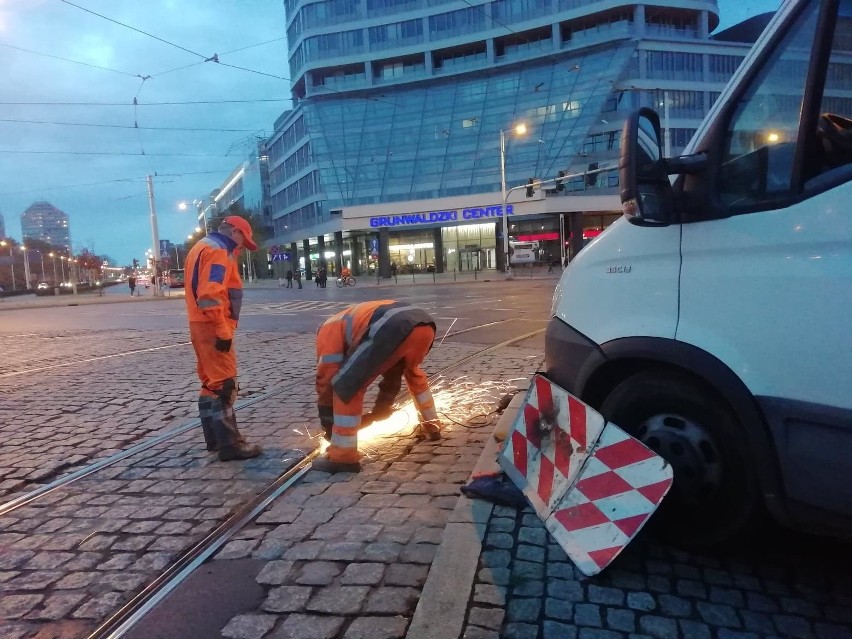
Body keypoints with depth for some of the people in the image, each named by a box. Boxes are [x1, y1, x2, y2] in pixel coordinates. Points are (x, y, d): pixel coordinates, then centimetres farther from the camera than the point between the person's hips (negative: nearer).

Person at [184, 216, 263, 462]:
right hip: (212, 326, -11)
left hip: (201, 324, 11)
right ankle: (229, 444, -3)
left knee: (211, 382, 15)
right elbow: (210, 296, -24)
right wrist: (223, 331, -23)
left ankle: (215, 438, 24)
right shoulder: (217, 251, -13)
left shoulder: (203, 247, 20)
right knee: (224, 384, -7)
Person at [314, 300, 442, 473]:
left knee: (347, 387, 9)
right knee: (412, 372, 38)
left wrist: (330, 428, 31)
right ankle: (432, 427, 52)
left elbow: (327, 378, 21)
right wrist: (380, 409, 55)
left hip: (393, 330, -8)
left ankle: (342, 457, 11)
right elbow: (393, 373, 45)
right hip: (425, 325, 8)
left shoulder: (329, 330, 26)